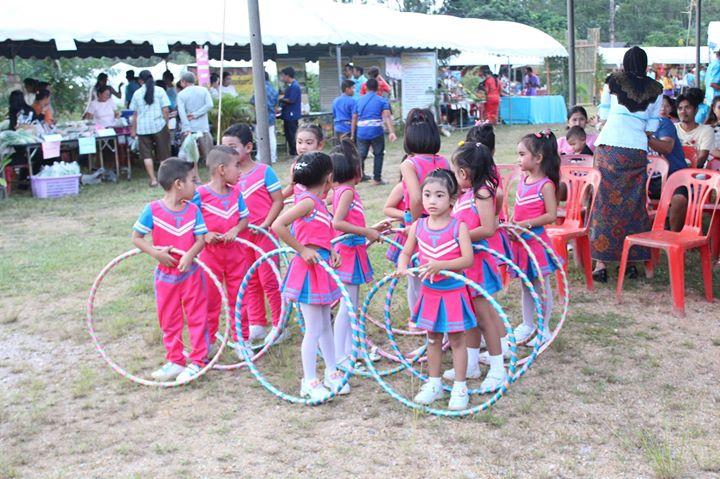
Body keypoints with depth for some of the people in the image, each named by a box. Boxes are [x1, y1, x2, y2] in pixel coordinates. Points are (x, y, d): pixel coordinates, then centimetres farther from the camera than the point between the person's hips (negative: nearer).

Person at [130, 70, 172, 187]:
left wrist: (133, 129, 14)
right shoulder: (159, 91, -1)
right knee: (163, 154, 8)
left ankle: (153, 179, 0)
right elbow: (165, 110, -5)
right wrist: (166, 122, 7)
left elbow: (135, 113, 7)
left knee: (147, 155, 5)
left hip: (143, 128, 1)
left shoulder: (137, 93, 4)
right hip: (159, 125, -1)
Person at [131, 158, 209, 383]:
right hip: (166, 274, 0)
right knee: (169, 320, 11)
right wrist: (156, 253, -21)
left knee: (197, 317, 4)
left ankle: (197, 361, 17)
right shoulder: (152, 210, -12)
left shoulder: (193, 210, -6)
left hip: (191, 273, 0)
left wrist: (189, 255, -28)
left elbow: (201, 239, -9)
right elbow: (136, 238, -7)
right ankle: (175, 361, 26)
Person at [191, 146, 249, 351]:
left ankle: (241, 339, 25)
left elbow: (244, 218, 7)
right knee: (210, 299, 9)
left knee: (239, 298, 11)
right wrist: (204, 235, -22)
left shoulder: (236, 193, 2)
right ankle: (209, 342, 24)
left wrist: (236, 229, -13)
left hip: (235, 253, 4)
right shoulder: (200, 194, -13)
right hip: (210, 254, -4)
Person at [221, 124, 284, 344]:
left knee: (269, 280, 0)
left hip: (263, 233, -5)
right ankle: (256, 325, 24)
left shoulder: (264, 171, -8)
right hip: (241, 234, 5)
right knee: (249, 281, 13)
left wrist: (265, 224, -18)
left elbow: (278, 201, -8)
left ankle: (279, 325, 12)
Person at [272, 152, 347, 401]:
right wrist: (302, 250, -21)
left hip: (321, 268, 9)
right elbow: (277, 226, -27)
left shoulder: (317, 202, 9)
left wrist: (331, 252, -1)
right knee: (314, 329, -1)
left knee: (325, 326, 18)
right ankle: (309, 382, 11)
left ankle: (332, 373, 30)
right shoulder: (308, 201, -17)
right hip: (309, 269, -9)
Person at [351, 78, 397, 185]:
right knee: (378, 155, 11)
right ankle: (377, 179, 9)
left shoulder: (359, 101, 13)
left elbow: (354, 119, 14)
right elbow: (387, 117, -11)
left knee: (361, 155, 16)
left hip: (361, 133, 3)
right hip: (376, 132, -3)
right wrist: (392, 132, -21)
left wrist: (352, 135, 19)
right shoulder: (382, 100, 3)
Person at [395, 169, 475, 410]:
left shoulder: (458, 227, -13)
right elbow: (406, 252, 7)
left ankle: (459, 388, 17)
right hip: (429, 291, 4)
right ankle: (434, 384, 29)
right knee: (433, 338, 15)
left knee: (457, 339, 6)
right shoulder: (418, 226, -1)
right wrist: (402, 267, -15)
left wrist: (440, 265, -31)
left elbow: (468, 259, -19)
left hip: (453, 291, -4)